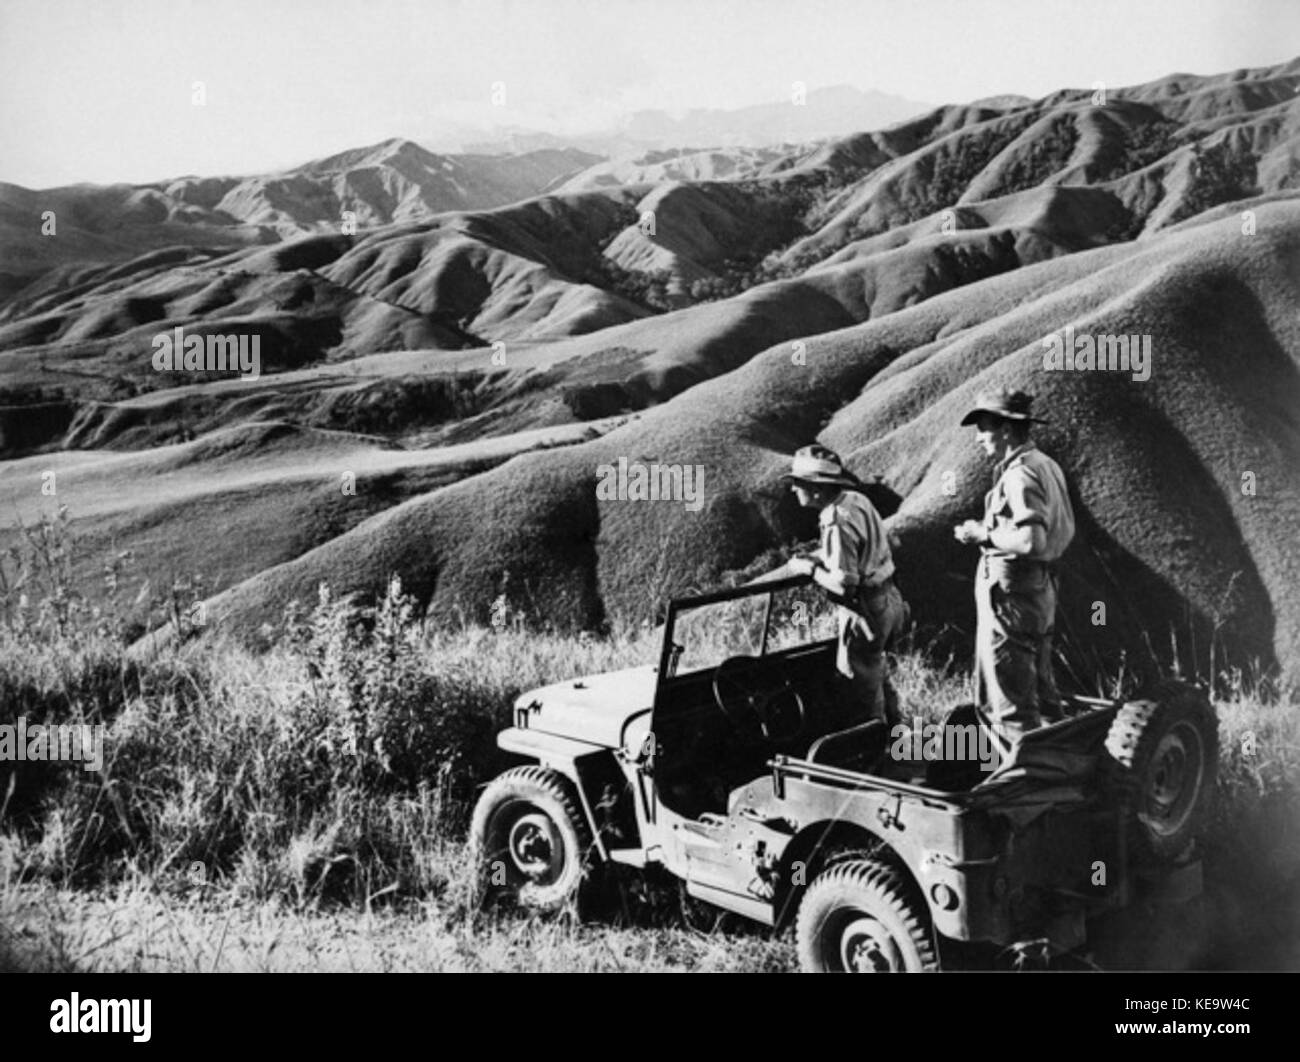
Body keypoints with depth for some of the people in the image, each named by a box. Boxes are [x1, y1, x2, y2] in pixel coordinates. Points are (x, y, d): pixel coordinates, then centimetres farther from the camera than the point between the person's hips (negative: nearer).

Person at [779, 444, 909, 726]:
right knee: (877, 673, 27)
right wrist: (811, 558, 6)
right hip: (886, 599, 10)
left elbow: (844, 583, -28)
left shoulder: (838, 522, -27)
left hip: (864, 612, -10)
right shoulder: (855, 499, 2)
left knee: (861, 684, 6)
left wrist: (811, 569, -13)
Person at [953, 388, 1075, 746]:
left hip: (1011, 592, -10)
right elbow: (1064, 530, 17)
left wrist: (984, 533, -15)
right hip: (1041, 586, 10)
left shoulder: (1020, 474, -19)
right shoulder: (1045, 465, 12)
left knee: (1010, 699, -2)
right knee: (1040, 689, 21)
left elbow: (1030, 540, -28)